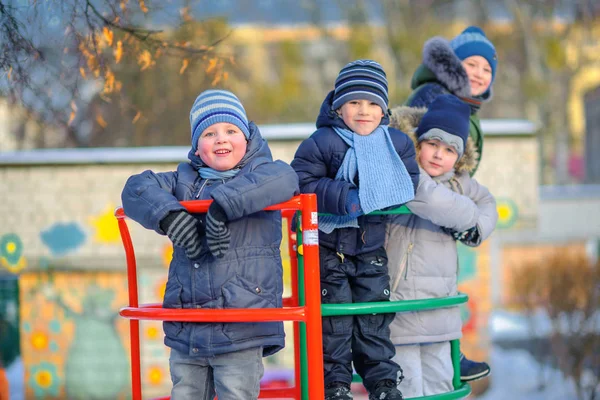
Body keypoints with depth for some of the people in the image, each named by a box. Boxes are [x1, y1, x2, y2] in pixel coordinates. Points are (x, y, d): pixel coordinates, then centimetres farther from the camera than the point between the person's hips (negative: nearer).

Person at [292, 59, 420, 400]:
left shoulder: (397, 143, -2)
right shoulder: (322, 142, -16)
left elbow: (411, 178, 8)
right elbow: (302, 181, -18)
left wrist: (388, 195, -13)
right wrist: (344, 198, -27)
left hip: (371, 244, 4)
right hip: (329, 244, -3)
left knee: (375, 313, 8)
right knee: (334, 314, 1)